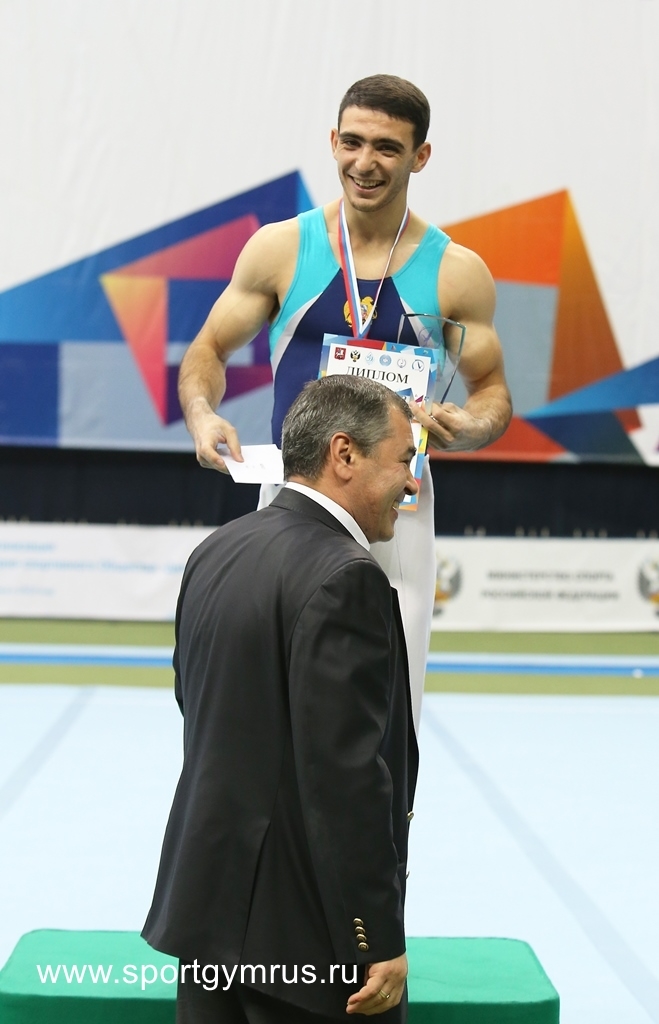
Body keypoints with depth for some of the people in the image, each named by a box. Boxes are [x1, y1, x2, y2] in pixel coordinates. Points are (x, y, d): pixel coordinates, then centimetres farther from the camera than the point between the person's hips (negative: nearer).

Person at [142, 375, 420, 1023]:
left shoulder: (215, 553, 8)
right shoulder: (345, 579, -18)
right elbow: (347, 774, -22)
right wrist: (379, 942, -18)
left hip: (206, 908, 9)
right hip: (302, 927, -8)